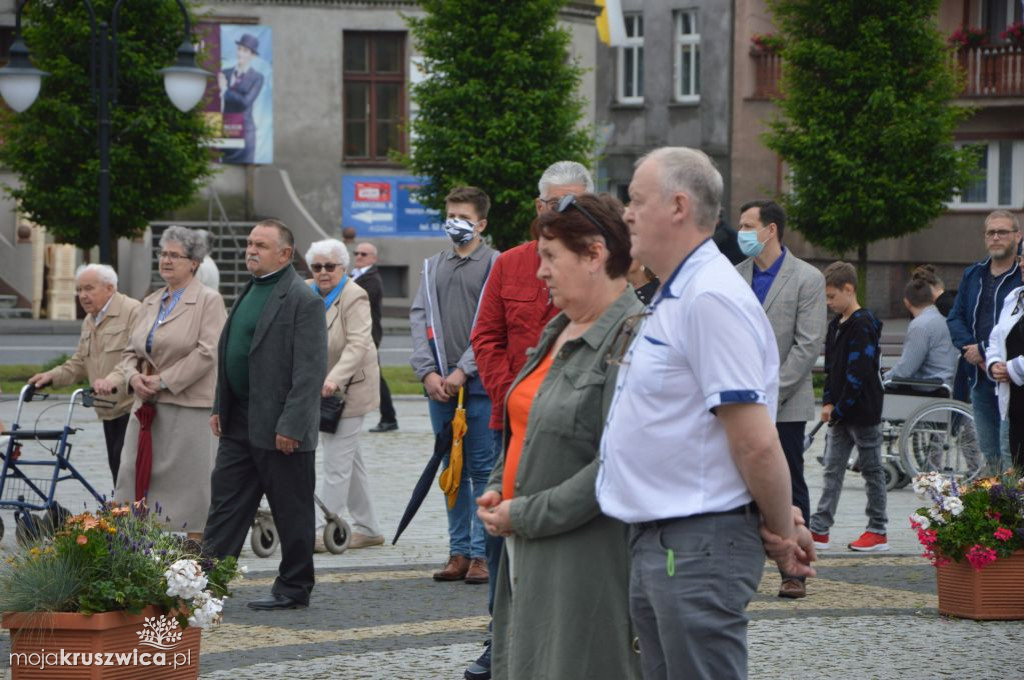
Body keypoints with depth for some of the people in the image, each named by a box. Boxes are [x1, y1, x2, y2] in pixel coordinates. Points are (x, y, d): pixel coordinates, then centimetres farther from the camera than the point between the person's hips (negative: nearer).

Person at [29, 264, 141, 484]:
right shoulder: (89, 321, 18)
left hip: (133, 407, -9)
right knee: (116, 467, 8)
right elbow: (79, 364, 21)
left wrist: (113, 379, -36)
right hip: (109, 409, 9)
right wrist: (52, 376, 4)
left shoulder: (133, 312, -12)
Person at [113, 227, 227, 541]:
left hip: (188, 408, -7)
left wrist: (164, 381, -16)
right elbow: (130, 351, 20)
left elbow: (207, 352, -15)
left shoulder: (209, 301, -5)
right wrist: (133, 376, -3)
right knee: (135, 477, 3)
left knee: (188, 485, -3)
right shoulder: (150, 303, 17)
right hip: (147, 407, 7)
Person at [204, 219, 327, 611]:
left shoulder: (304, 301, -14)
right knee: (226, 506, 7)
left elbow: (311, 371, -18)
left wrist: (291, 427, -22)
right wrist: (220, 408, 14)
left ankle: (293, 589, 13)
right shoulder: (249, 293, 14)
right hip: (240, 425, 9)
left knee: (291, 514, 4)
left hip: (280, 430, -9)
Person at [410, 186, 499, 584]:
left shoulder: (496, 265, -1)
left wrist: (462, 372, -13)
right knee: (451, 469, 8)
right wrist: (428, 372, -4)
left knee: (482, 469, -4)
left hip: (479, 382, -5)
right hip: (439, 382, 5)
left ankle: (482, 552, -1)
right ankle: (459, 551, 12)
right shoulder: (433, 266, 14)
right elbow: (419, 318, 9)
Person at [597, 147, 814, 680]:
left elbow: (755, 440, -22)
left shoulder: (710, 299, -18)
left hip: (699, 549, -10)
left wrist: (782, 533, -11)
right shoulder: (671, 299, 16)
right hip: (654, 544, 10)